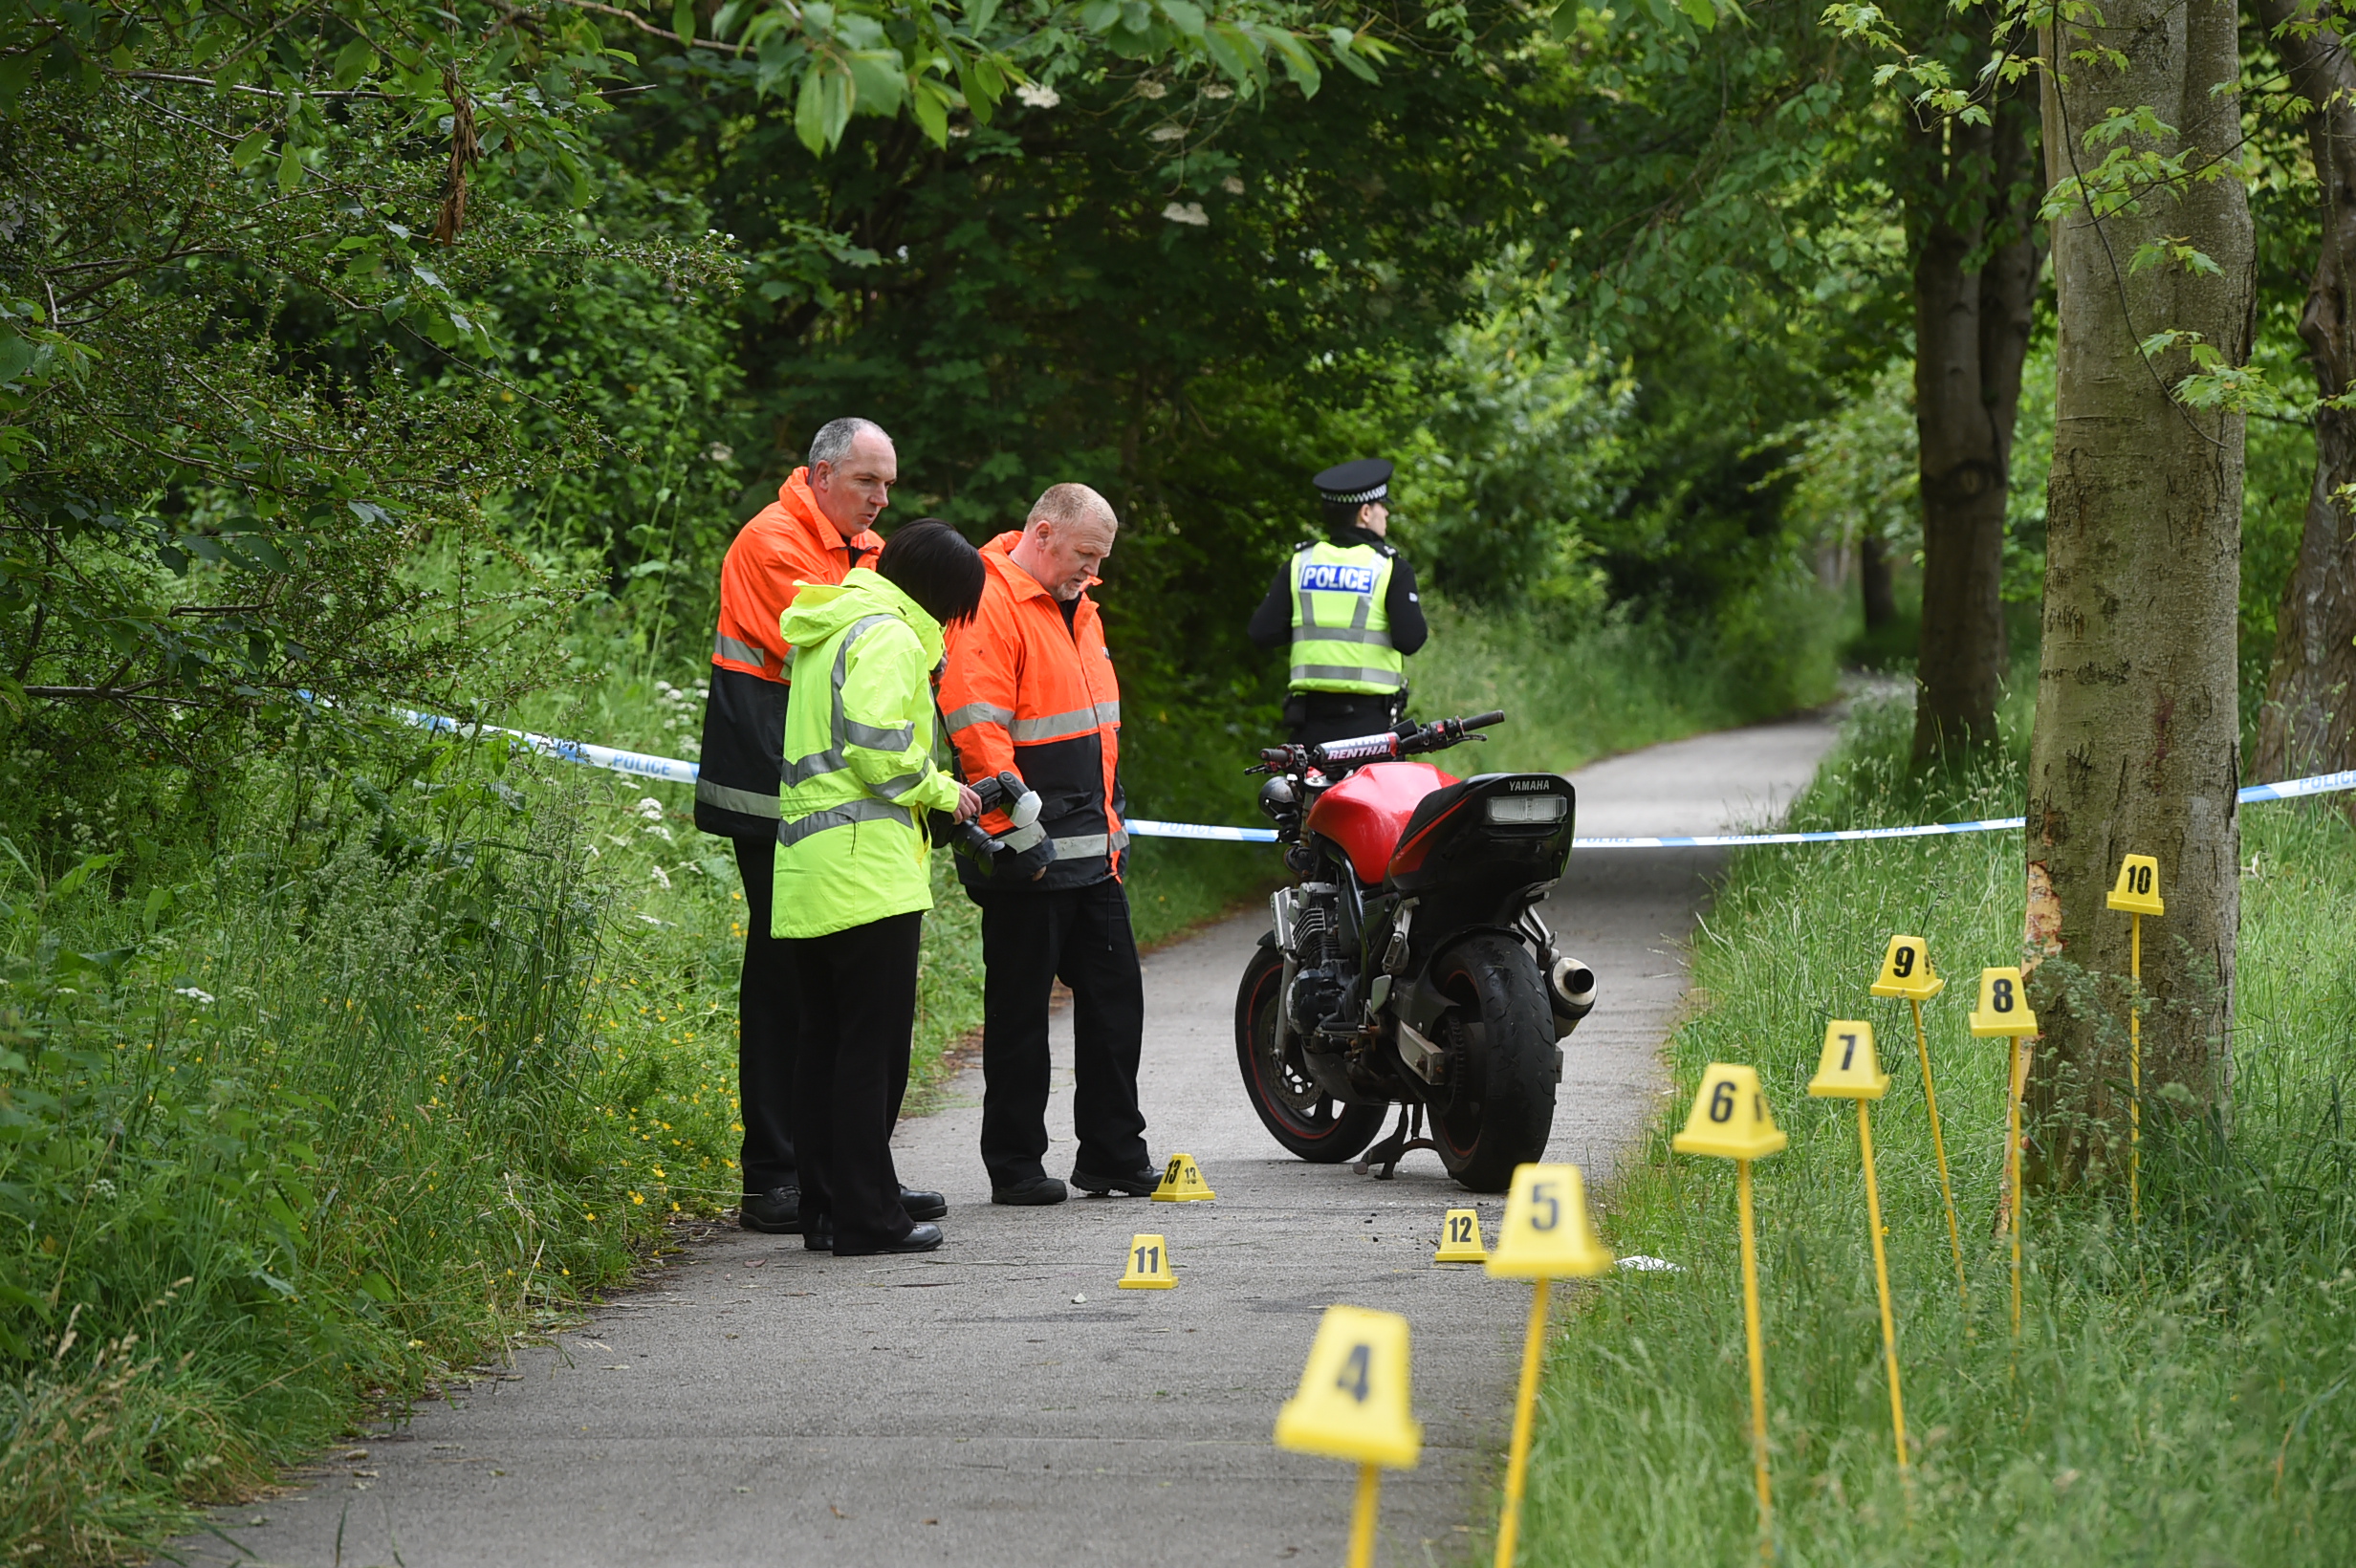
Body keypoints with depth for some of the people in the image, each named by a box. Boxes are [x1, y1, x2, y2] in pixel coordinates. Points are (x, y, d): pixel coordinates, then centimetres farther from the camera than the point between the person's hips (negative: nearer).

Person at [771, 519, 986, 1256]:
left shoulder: (828, 631, 22)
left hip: (805, 876, 10)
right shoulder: (888, 636, -9)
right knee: (873, 1043, -5)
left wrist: (932, 790, 18)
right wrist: (941, 791, -4)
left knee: (824, 1040, 13)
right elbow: (880, 749, -20)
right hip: (867, 873, -10)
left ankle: (829, 1205, 18)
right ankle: (866, 1217, -4)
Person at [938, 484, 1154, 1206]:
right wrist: (1019, 833, -22)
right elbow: (978, 728, -20)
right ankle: (1014, 1165, 7)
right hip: (1028, 860, -9)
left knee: (1114, 998, 10)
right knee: (1021, 1010, -1)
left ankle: (1113, 1153, 18)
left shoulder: (1076, 606, 17)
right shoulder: (989, 605, -14)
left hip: (1092, 849, 9)